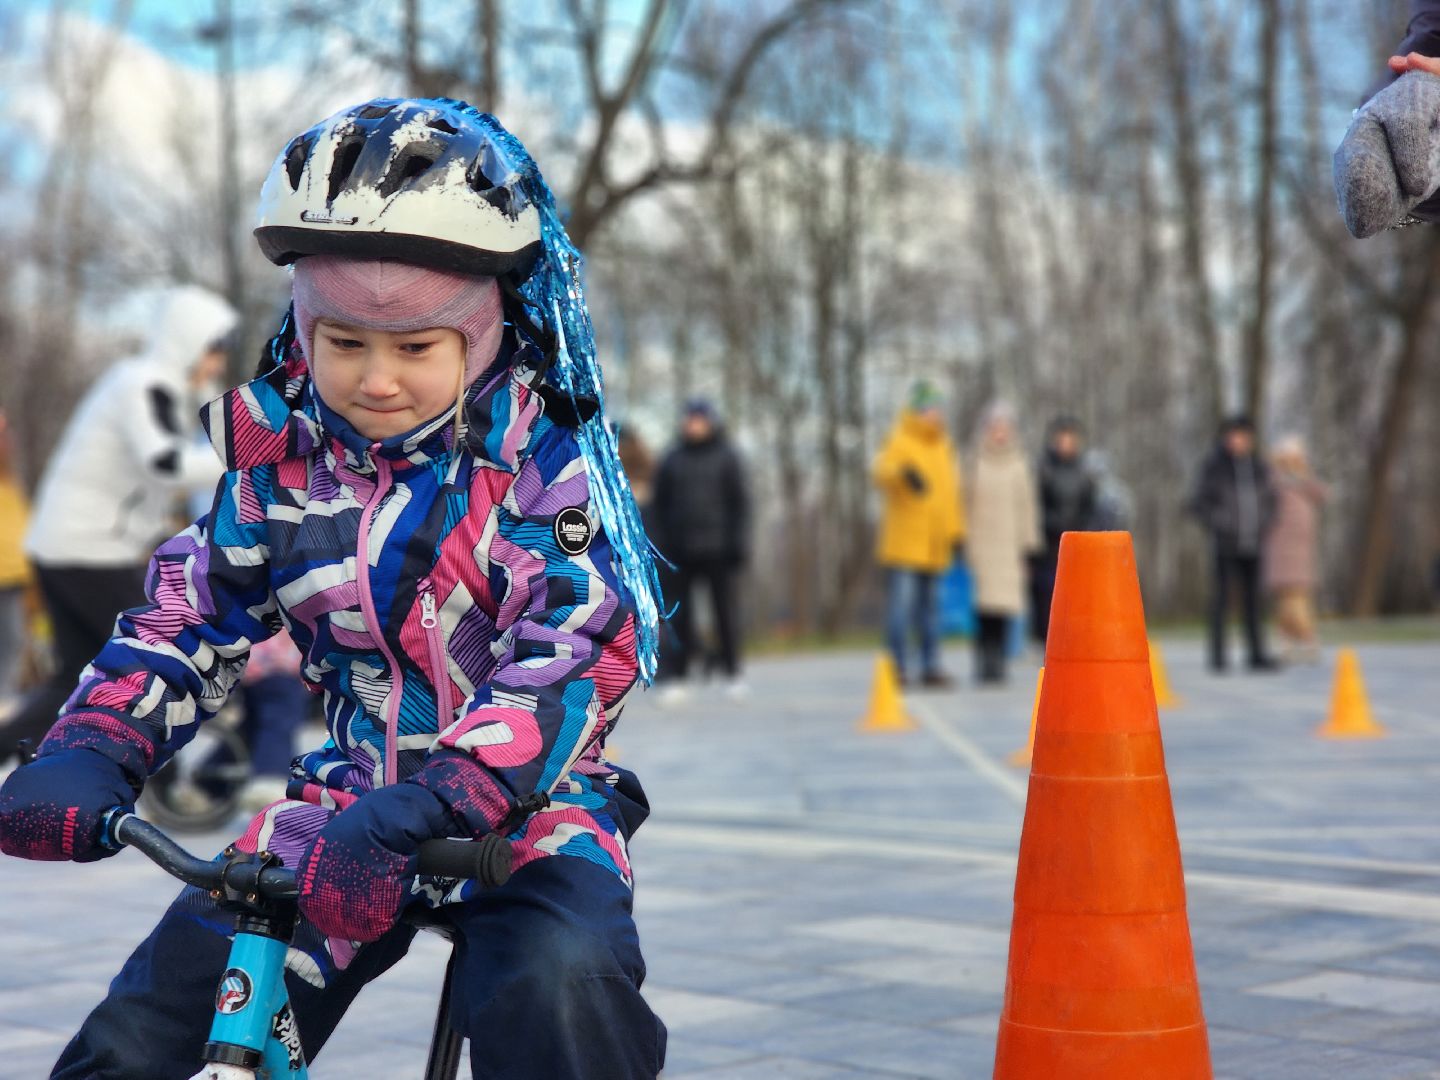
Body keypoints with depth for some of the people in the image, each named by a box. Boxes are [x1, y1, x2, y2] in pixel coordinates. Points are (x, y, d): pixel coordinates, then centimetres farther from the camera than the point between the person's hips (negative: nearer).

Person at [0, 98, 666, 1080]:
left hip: (521, 804, -4)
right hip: (347, 800, 4)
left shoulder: (542, 458, -13)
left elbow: (570, 657, -24)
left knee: (559, 996, -34)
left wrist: (419, 812, -36)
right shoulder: (281, 454, 1)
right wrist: (90, 751, -12)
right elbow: (189, 613, 7)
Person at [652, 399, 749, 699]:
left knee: (725, 609, 3)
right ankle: (680, 677, 5)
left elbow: (739, 502, 2)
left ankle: (732, 674, 12)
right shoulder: (673, 460, 10)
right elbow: (661, 502, 12)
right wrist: (665, 540, 3)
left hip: (717, 549, -2)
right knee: (680, 613, 1)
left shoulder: (725, 457, 4)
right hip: (681, 550, 2)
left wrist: (738, 542, -6)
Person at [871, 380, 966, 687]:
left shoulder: (944, 446, 17)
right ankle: (898, 667, -7)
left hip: (934, 546, 7)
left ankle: (931, 666, 15)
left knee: (930, 606, 11)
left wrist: (957, 530, 17)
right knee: (901, 603, -10)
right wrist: (904, 472, -48)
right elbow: (881, 471, -27)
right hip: (903, 544, -7)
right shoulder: (900, 442, -7)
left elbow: (952, 490, 23)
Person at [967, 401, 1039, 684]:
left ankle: (997, 663, 1)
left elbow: (1026, 507, 11)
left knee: (1004, 607, -4)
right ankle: (983, 663, -1)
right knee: (983, 610, -6)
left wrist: (1029, 544, 7)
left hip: (1008, 545, 1)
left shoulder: (1018, 466, 10)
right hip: (980, 542, -1)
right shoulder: (975, 464, 5)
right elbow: (965, 503, 6)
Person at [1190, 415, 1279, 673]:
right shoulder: (1214, 465, -3)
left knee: (1252, 599, 6)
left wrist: (1263, 525, 8)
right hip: (1225, 545, -4)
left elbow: (1269, 499, 22)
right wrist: (1217, 527, -10)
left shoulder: (1258, 466, 11)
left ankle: (1257, 655, 9)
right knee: (1221, 597, -4)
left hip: (1252, 545, 4)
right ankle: (1217, 655, -1)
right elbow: (1198, 503, -3)